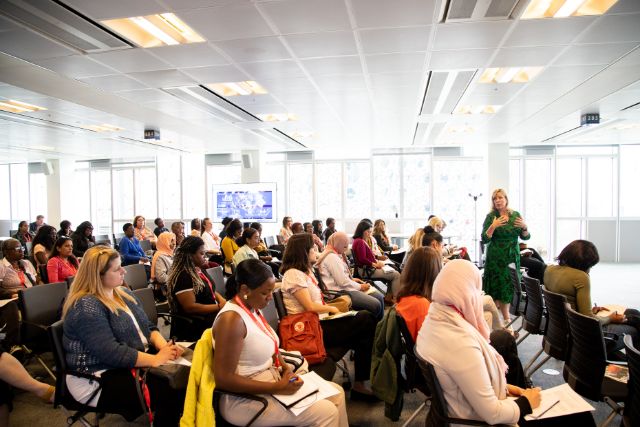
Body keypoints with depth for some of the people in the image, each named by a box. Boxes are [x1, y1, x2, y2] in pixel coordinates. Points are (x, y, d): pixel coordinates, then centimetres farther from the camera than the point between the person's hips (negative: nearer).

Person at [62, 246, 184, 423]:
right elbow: (112, 353, -25)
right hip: (99, 380, -8)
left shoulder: (123, 293, 9)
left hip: (134, 363, 8)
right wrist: (156, 359, -23)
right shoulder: (86, 306, -18)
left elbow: (148, 327, 10)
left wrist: (164, 346, -10)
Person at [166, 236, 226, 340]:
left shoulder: (199, 270, 14)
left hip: (210, 316, 9)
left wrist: (221, 300, 1)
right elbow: (190, 307, -19)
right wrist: (219, 306, -17)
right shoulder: (182, 277, -14)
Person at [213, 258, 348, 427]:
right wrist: (277, 388, -23)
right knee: (327, 412, -14)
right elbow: (223, 379, -26)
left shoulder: (253, 308, 4)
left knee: (336, 392, 7)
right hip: (246, 399, -9)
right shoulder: (232, 319, -25)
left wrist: (285, 367, -2)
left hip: (270, 379, 9)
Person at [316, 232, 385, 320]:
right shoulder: (331, 257, -19)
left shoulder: (336, 255, 14)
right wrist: (360, 287, -8)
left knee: (380, 297, 2)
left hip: (345, 287, 11)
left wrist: (352, 279, 11)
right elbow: (342, 282, -21)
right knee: (376, 305, -19)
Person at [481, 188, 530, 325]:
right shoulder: (491, 216, -4)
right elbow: (484, 239, -10)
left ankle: (505, 316, 22)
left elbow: (525, 237, 7)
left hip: (512, 257, 3)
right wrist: (493, 226, -24)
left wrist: (524, 227, -13)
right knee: (496, 287, -2)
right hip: (495, 258, -3)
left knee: (510, 286, 8)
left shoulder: (515, 215, 4)